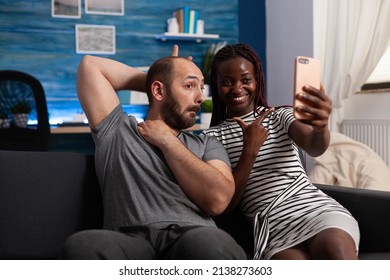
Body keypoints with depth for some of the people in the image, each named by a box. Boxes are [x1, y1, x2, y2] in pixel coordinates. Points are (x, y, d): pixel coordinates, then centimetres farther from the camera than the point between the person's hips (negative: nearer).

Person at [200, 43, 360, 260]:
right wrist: (249, 151, -8)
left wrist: (321, 126, -34)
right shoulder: (212, 137, 14)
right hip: (272, 225, -1)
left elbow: (314, 148, -9)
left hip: (317, 208, 1)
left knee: (334, 247, -35)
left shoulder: (281, 116, 15)